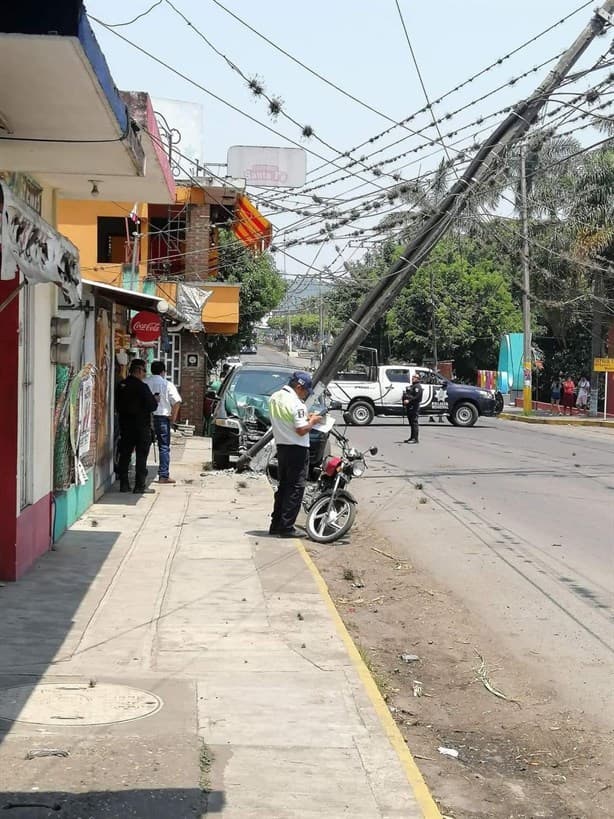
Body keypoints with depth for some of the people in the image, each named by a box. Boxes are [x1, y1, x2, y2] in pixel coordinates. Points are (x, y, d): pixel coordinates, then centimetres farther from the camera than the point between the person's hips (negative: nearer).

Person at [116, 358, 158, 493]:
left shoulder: (121, 385, 4)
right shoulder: (141, 386, -16)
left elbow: (117, 406, 12)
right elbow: (152, 405, -17)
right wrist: (155, 401, 3)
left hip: (125, 425, 6)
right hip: (141, 425, -6)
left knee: (125, 454, 11)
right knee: (141, 456, 0)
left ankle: (124, 484, 13)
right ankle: (140, 486, -1)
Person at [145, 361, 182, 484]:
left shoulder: (144, 383, 2)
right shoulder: (167, 384, -3)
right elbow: (177, 402, -10)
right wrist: (173, 418, 0)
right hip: (162, 417, -2)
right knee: (164, 447, 4)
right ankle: (163, 476, 1)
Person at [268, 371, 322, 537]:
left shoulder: (274, 398, 7)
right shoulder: (296, 403, -19)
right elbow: (301, 430, -22)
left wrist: (304, 417, 13)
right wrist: (312, 422, -4)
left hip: (281, 447, 8)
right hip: (297, 449, -8)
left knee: (283, 486, 16)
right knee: (295, 489, -3)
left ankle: (276, 525, 19)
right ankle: (286, 527, -4)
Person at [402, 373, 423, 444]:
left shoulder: (418, 386, -8)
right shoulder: (411, 386, 24)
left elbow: (417, 397, -19)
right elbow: (407, 395, 28)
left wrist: (409, 400, -23)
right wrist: (405, 400, 11)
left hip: (414, 407, -10)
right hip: (409, 407, 10)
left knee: (414, 422, -11)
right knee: (411, 423, 13)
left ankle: (415, 439, -12)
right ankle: (412, 437, 19)